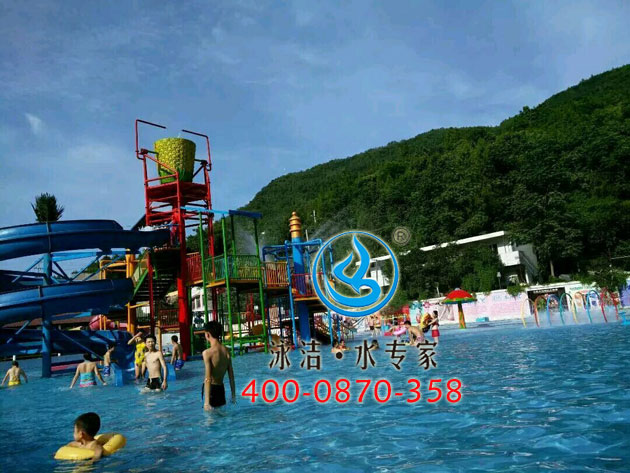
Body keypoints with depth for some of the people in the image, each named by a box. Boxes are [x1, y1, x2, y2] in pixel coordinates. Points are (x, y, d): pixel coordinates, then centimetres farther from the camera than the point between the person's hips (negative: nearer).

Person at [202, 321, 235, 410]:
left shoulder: (207, 352, -17)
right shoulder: (226, 351, 0)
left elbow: (208, 378, -23)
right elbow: (231, 376, 4)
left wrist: (206, 401, -24)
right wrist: (233, 394, 13)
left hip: (211, 388, -5)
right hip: (221, 388, 5)